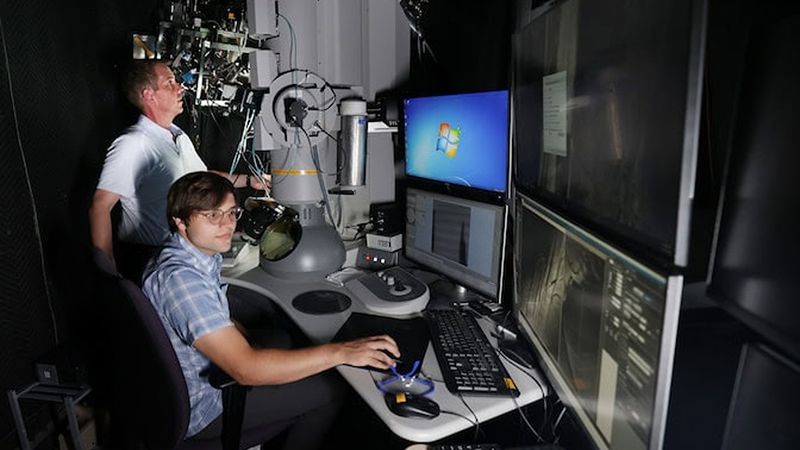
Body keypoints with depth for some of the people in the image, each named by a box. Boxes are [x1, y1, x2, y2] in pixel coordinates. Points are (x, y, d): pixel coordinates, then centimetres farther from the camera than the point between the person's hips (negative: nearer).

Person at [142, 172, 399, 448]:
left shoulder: (201, 254, -2)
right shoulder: (179, 278, -33)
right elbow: (245, 369, -38)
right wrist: (339, 352, -37)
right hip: (201, 408, -9)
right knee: (329, 388, -8)